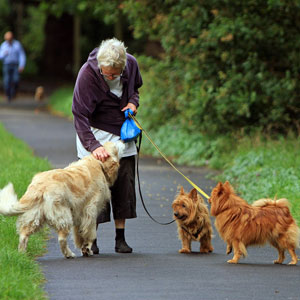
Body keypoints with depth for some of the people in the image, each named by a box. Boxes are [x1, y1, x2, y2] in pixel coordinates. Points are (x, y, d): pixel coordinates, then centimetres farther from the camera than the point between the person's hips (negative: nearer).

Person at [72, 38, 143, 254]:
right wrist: (93, 145, -35)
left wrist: (133, 102, -8)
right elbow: (80, 116, -23)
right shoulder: (87, 74, -24)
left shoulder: (131, 64, -10)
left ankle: (121, 238, 10)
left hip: (123, 134, 4)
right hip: (96, 134, -4)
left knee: (125, 185, 2)